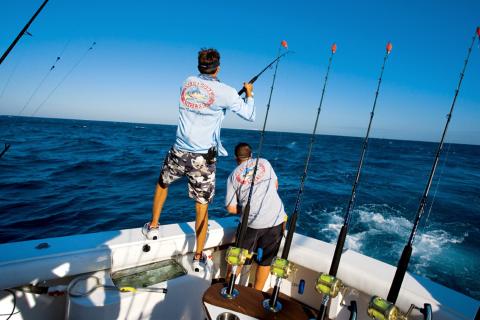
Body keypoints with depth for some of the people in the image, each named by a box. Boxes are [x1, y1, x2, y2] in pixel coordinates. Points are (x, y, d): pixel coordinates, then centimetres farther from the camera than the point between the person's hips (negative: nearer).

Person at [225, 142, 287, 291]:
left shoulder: (233, 176, 3)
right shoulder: (264, 162, 7)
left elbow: (231, 208, 0)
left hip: (252, 223, -1)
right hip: (277, 219, 1)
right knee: (265, 261, 16)